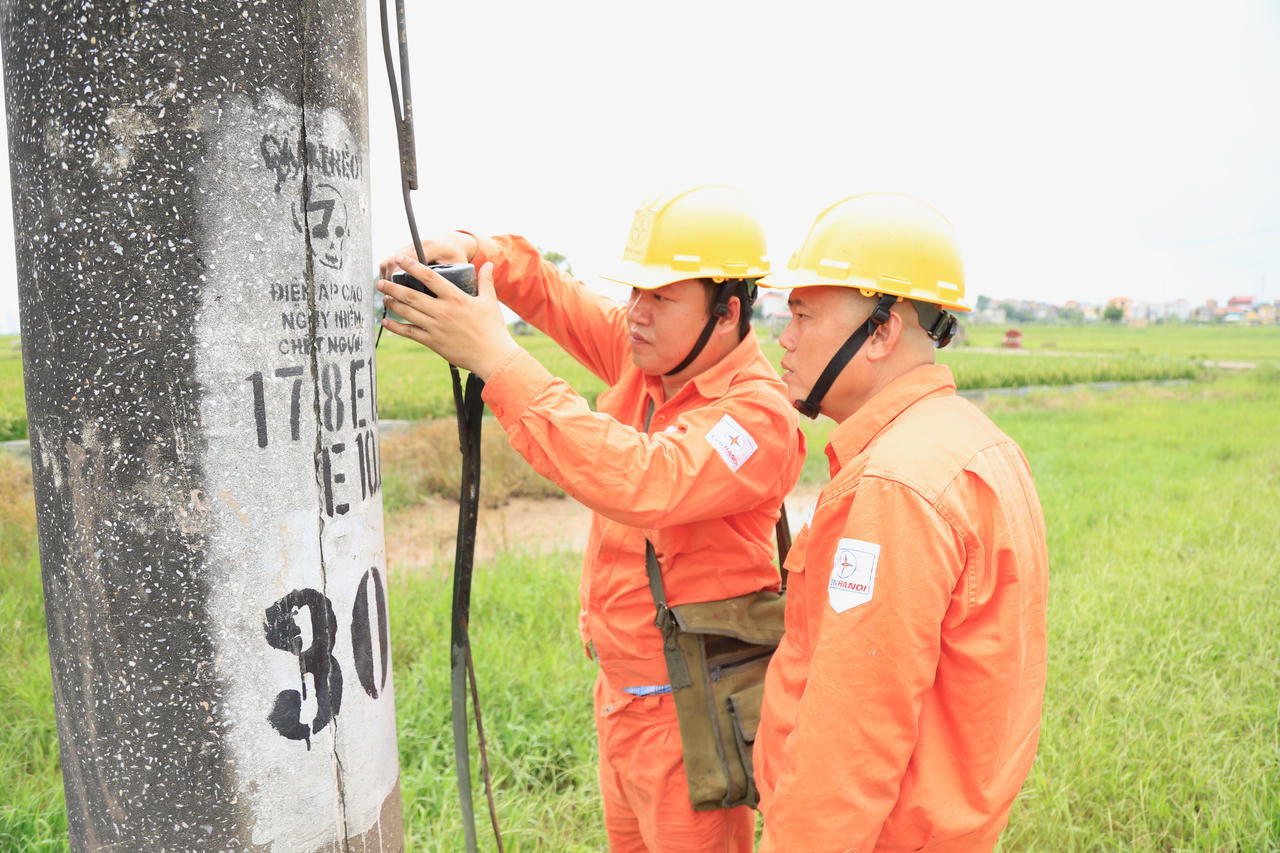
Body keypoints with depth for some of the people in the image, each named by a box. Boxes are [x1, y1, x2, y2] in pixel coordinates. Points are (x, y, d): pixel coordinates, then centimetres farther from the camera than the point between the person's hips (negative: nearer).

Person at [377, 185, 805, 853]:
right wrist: (479, 254, -14)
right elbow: (558, 298, 9)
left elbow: (642, 481, -39)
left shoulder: (758, 414, -24)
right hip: (619, 683, 8)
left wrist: (497, 360, -39)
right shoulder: (649, 351, -1)